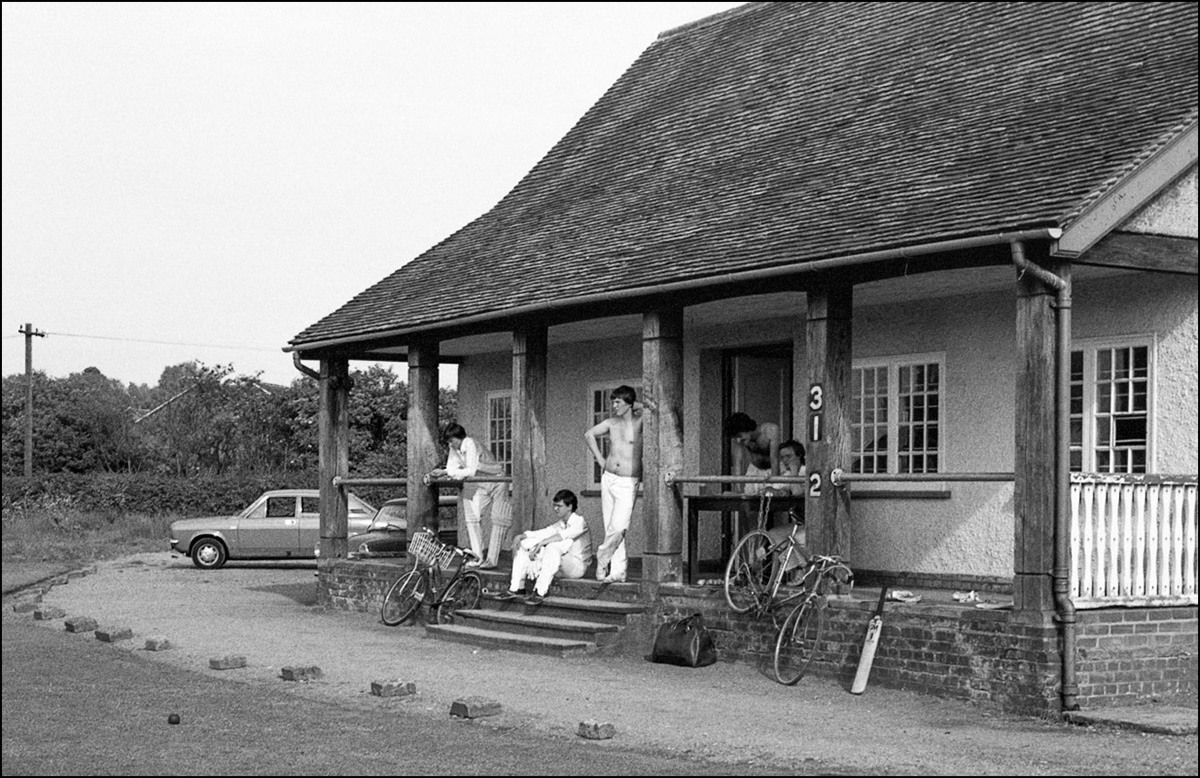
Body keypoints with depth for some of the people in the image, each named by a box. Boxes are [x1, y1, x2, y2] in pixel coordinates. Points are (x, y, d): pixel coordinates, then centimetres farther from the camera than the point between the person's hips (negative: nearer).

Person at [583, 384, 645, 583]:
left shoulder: (639, 422, -7)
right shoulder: (612, 423, 7)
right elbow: (589, 435, 22)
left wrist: (637, 407, -7)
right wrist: (600, 458, 15)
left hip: (628, 483, -5)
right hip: (608, 478, 5)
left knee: (618, 528, -15)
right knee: (611, 528, 4)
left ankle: (603, 558, 8)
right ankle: (618, 570, 9)